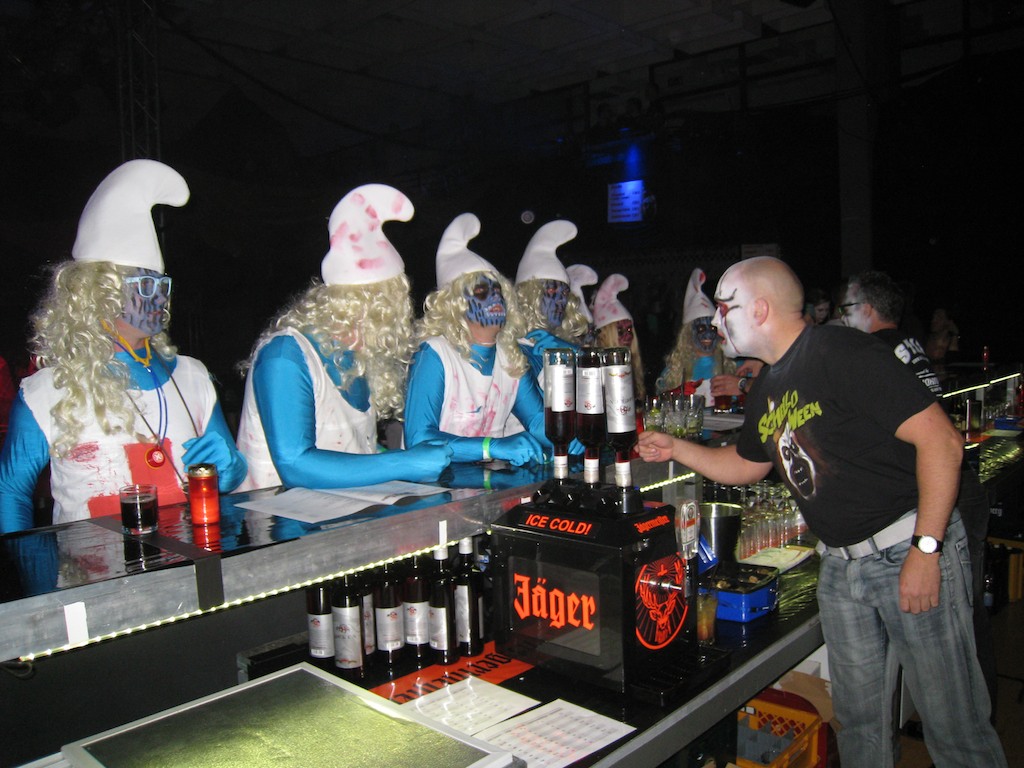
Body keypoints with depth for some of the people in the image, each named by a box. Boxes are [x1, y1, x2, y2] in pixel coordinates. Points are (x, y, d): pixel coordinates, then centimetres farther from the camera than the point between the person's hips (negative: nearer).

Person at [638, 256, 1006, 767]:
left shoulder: (842, 353, -16)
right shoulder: (767, 388, 10)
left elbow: (941, 440, -21)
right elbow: (744, 465, 25)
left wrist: (925, 549, -22)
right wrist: (675, 449, 13)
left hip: (909, 551, -8)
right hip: (840, 563, 8)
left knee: (954, 725, 3)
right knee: (858, 717, 16)